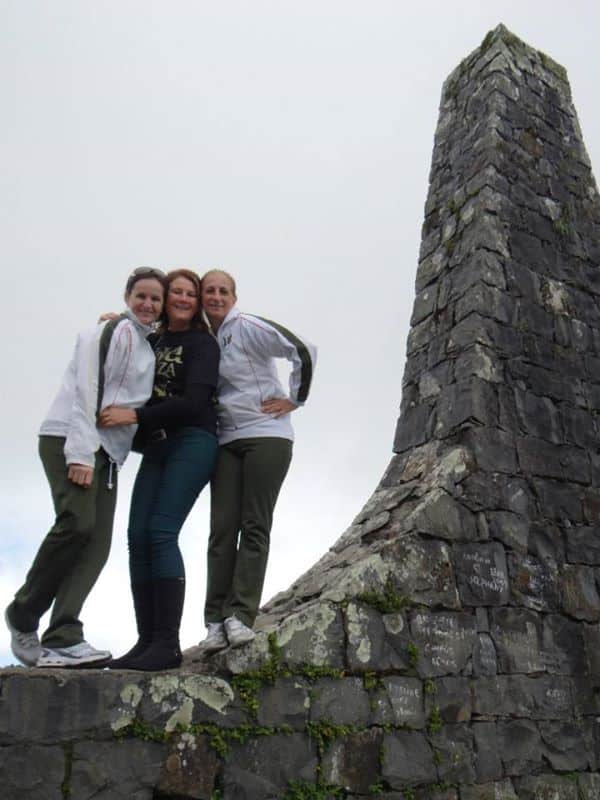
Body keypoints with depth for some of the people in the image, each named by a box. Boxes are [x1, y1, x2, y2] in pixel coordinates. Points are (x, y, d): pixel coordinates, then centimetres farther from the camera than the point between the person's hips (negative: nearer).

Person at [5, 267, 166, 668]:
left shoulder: (149, 348, 22)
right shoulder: (115, 330, -3)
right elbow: (86, 390, -13)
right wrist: (80, 453, -20)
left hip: (106, 451, 8)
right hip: (72, 440, -8)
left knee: (98, 544, -5)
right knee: (78, 522, -22)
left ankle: (62, 638, -6)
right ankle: (23, 615, -2)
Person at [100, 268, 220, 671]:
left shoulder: (203, 343, 0)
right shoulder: (153, 341, 17)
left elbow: (195, 402, -12)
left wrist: (135, 416, -17)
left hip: (193, 442, -6)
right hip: (156, 446, 7)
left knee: (161, 532, -17)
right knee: (138, 536, -3)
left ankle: (168, 644, -12)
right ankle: (147, 641, 3)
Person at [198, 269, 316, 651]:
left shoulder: (248, 327, -6)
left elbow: (304, 351, -13)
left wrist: (294, 399, -8)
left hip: (266, 436, -6)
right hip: (226, 441, 6)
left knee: (255, 527, -5)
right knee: (223, 528, 0)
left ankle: (241, 615, -2)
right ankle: (217, 621, 2)